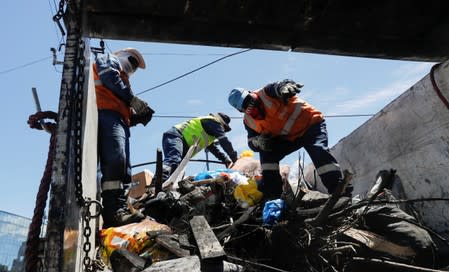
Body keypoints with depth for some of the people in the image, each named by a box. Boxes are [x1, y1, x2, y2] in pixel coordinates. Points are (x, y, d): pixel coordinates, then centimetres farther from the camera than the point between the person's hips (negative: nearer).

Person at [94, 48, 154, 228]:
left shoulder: (122, 78, 41)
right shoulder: (107, 59, 23)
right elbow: (107, 74, -5)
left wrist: (138, 117, 10)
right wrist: (131, 98, -4)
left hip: (119, 120, 10)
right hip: (106, 113, -9)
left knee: (122, 170, -2)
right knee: (116, 160, -28)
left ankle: (119, 210, -8)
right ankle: (115, 210, -38)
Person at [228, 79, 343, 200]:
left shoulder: (265, 93, -17)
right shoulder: (249, 121, 1)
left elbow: (281, 86, -35)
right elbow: (252, 143, 4)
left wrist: (286, 87, -62)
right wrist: (258, 142, -22)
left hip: (310, 123, -6)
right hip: (288, 138, 6)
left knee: (319, 151, -28)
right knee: (267, 153, -7)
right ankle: (272, 191, -2)